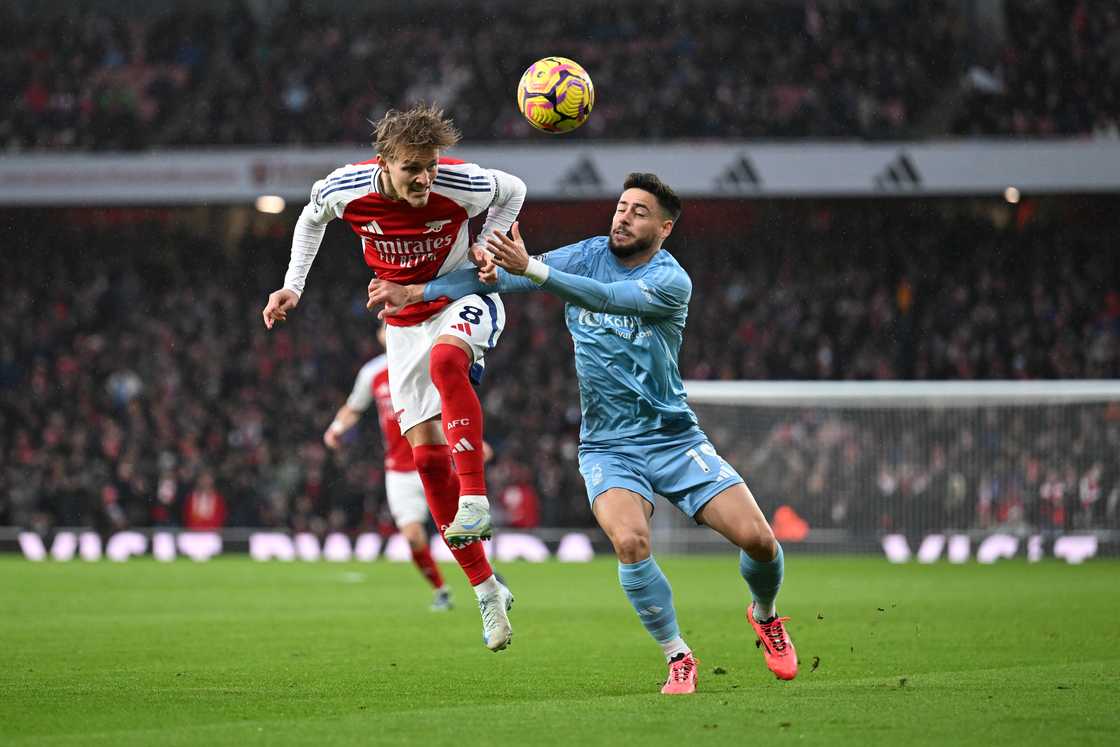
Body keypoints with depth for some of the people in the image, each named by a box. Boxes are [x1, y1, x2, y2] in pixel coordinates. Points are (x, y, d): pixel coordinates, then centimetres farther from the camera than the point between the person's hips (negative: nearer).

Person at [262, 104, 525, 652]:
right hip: (405, 320, 3)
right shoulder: (347, 189, -18)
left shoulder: (462, 184, -23)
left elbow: (513, 191, 0)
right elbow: (312, 215, 7)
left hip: (464, 299, -3)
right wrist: (293, 286, 1)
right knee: (427, 454, -4)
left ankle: (475, 502, -38)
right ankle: (487, 591, 3)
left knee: (445, 359, -39)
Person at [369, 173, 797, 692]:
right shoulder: (588, 256, 1)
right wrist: (418, 291, -14)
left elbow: (603, 297, -29)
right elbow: (497, 275, -4)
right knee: (630, 542, -27)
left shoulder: (672, 282, -12)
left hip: (674, 438, -1)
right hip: (608, 447, 1)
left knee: (757, 538, -11)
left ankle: (764, 614, 24)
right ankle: (677, 657, -8)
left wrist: (530, 268, -41)